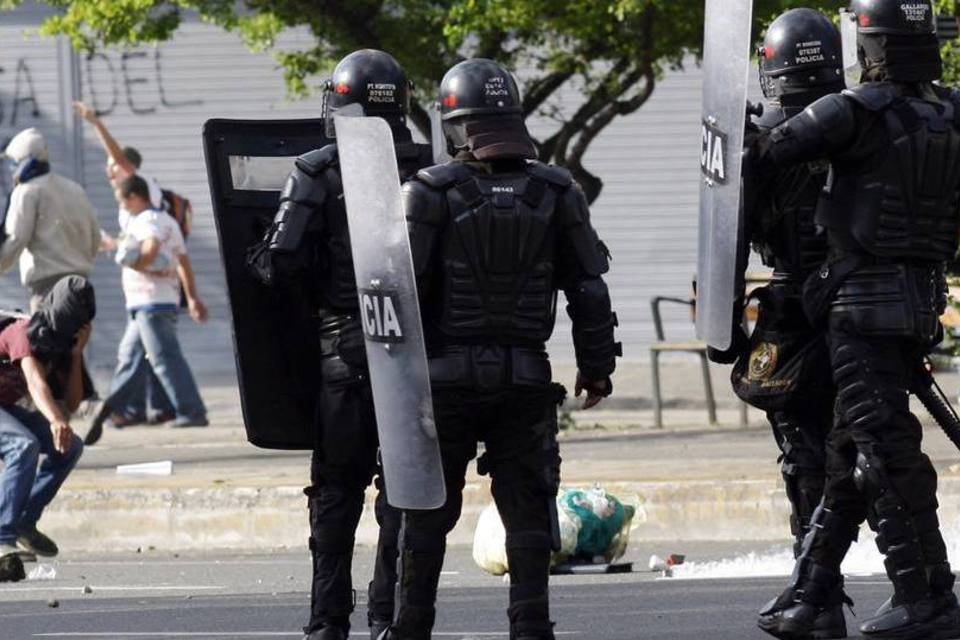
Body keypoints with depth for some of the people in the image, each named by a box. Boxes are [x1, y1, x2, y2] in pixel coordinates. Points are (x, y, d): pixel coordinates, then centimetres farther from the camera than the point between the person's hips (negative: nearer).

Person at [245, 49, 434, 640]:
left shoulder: (316, 174, -6)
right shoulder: (429, 172, 0)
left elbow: (281, 265, -11)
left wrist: (260, 264, 10)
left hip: (345, 347, -1)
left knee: (337, 487, 7)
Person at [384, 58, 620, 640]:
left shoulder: (431, 193, -7)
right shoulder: (555, 193, 2)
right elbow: (589, 290, 4)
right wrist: (597, 368, 12)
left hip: (445, 374, -2)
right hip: (526, 377, 2)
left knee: (428, 509, 6)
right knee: (527, 508, 7)